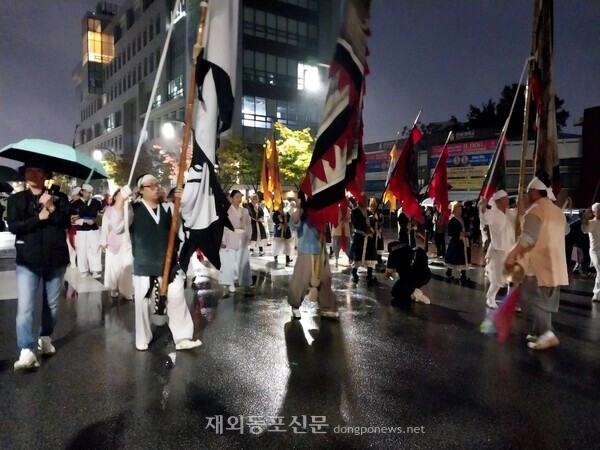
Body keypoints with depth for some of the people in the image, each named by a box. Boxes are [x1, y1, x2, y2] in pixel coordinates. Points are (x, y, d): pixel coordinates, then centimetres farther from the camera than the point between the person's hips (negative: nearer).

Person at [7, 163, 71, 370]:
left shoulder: (59, 197, 6)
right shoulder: (16, 199, 6)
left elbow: (67, 221, -7)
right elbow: (13, 226, -7)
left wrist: (52, 208, -20)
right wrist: (39, 218, -15)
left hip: (55, 258, 1)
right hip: (28, 259, -1)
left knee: (51, 304, 13)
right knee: (25, 307, -10)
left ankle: (45, 338, 32)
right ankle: (26, 352, -11)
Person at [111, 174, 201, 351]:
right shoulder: (133, 209, -3)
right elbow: (117, 227, -17)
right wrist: (120, 200, -24)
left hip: (169, 264, 3)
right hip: (144, 267, -2)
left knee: (177, 300, 3)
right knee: (143, 304, 9)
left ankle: (182, 338, 14)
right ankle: (142, 339, 30)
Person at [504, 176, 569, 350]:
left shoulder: (535, 210, -14)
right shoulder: (558, 211, 14)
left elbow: (528, 236, -28)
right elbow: (565, 231, 35)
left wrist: (512, 255, -33)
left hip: (539, 264, -9)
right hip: (555, 265, 9)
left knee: (532, 299, -5)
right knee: (544, 301, 14)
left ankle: (546, 333, -13)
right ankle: (540, 333, 19)